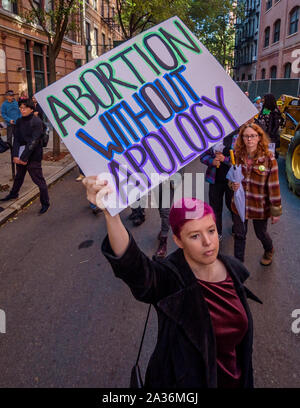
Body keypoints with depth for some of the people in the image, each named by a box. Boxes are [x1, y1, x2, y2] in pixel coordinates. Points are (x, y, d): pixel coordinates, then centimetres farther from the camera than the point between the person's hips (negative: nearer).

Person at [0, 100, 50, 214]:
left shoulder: (37, 122, -13)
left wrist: (24, 157, -19)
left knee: (38, 179, -3)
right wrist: (15, 155, -9)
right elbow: (16, 139, 3)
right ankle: (14, 193, 48)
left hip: (33, 155, -6)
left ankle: (45, 203, 8)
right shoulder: (19, 121, 6)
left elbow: (33, 142, -18)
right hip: (21, 155, 7)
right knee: (19, 176, 25)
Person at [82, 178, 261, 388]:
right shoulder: (168, 279, -29)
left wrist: (244, 374, 15)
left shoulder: (233, 269, -10)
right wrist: (110, 213, -67)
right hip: (187, 380, -4)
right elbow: (132, 265, -51)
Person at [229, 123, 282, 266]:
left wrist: (276, 211, -9)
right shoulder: (237, 156, -6)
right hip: (240, 204, 3)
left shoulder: (268, 159, -17)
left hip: (260, 206, -2)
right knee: (239, 235, 13)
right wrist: (233, 184, -15)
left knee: (261, 234, 19)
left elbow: (274, 186, -12)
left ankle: (269, 251, 54)